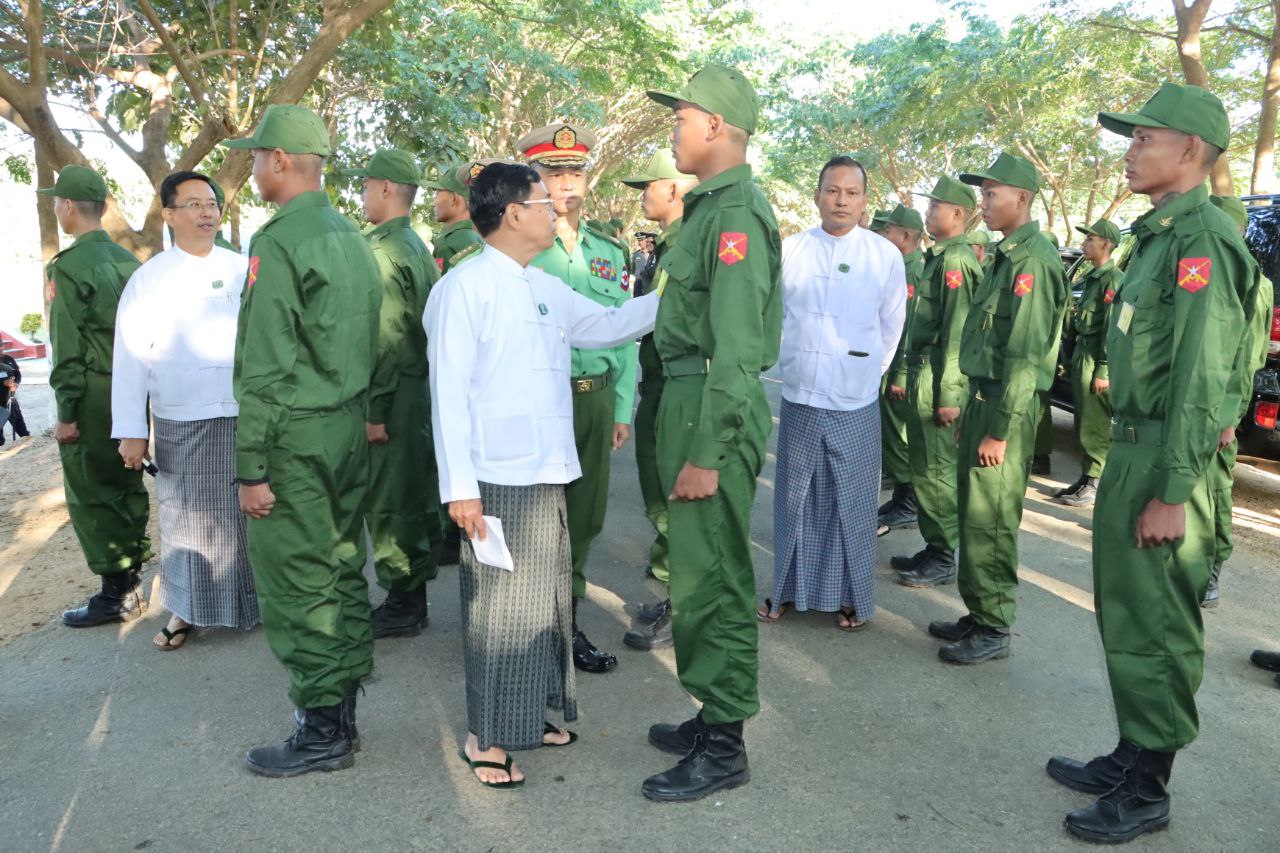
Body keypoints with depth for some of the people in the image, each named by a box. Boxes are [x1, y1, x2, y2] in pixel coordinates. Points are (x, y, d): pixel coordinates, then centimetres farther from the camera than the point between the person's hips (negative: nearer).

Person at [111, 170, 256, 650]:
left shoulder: (243, 270, 6)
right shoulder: (148, 280, 3)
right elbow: (130, 357, 1)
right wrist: (130, 430, -2)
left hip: (246, 416, 1)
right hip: (180, 423, 0)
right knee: (187, 517, 8)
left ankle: (258, 598, 25)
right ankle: (187, 608, 25)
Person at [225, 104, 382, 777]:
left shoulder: (279, 241, -14)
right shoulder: (352, 236, 12)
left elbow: (264, 370, -18)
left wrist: (251, 468, -15)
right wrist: (354, 412, 19)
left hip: (295, 436, -9)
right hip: (350, 425, 9)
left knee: (296, 586, 1)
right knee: (342, 570, 15)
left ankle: (321, 733, 12)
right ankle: (341, 709, 27)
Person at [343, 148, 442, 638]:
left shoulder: (383, 249, -15)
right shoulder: (417, 247, 15)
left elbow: (387, 338, -22)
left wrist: (375, 410, -19)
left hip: (395, 398, -10)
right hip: (420, 391, 10)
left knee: (388, 502, -1)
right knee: (414, 498, 16)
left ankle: (402, 606, 10)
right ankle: (412, 598, 27)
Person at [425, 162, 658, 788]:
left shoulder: (547, 290, 13)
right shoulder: (465, 288, -10)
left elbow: (609, 325, 24)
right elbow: (448, 392, -14)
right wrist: (459, 487, -17)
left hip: (548, 474, 8)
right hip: (498, 479, -8)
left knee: (545, 598, 16)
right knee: (499, 603, 2)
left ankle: (529, 715, 32)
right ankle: (485, 736, 18)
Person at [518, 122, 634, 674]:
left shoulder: (609, 252, 13)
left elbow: (625, 333, 13)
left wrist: (622, 407, 9)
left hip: (597, 398, 5)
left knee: (585, 517, 12)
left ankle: (566, 622, 27)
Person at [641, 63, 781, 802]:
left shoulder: (737, 213, -15)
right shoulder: (713, 205, 16)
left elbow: (735, 348, -22)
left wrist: (704, 453, -22)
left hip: (715, 407, -10)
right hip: (690, 394, 10)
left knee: (712, 574, -2)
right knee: (704, 567, 16)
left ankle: (723, 748, 12)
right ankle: (716, 713, 31)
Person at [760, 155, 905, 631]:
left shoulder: (886, 255, -2)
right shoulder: (789, 250, 0)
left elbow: (892, 326, 10)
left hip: (856, 402, -1)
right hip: (798, 396, 1)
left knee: (852, 502, 6)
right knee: (795, 499, 10)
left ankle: (852, 598, 20)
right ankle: (790, 589, 25)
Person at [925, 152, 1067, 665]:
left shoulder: (1032, 260, -15)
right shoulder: (1007, 255, 16)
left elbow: (1025, 354, -20)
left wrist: (1000, 429, -20)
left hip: (1006, 406, -10)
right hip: (983, 396, 10)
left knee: (989, 521, -3)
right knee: (975, 513, 15)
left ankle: (993, 630, 9)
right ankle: (979, 614, 26)